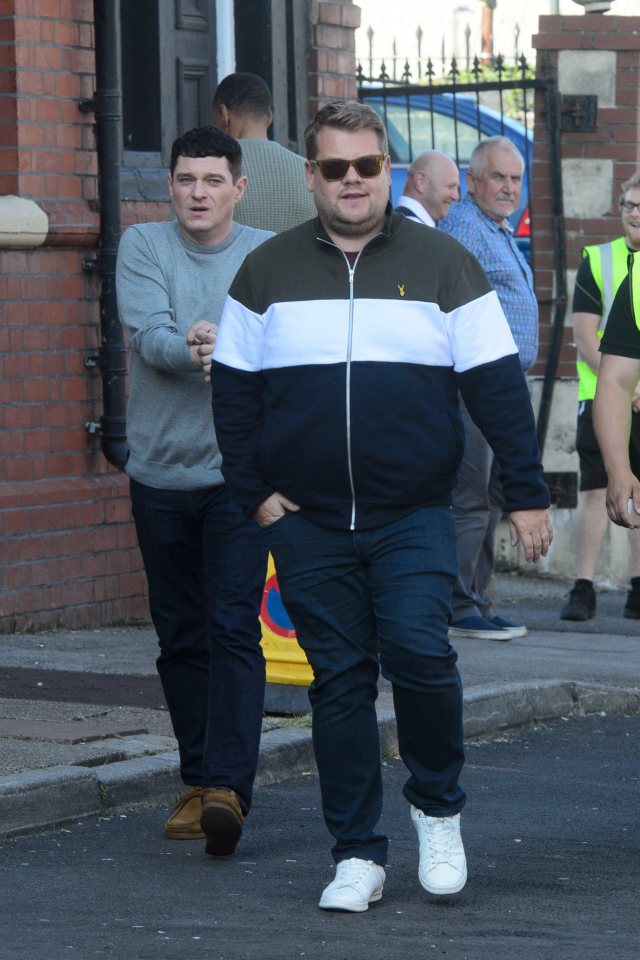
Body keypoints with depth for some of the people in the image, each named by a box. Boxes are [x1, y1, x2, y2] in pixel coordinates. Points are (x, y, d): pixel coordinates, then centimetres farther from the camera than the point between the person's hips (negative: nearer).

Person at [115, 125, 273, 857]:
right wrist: (204, 348, -28)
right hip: (161, 468, 2)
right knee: (180, 634, 9)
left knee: (233, 628, -13)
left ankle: (228, 786, -19)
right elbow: (149, 336, -11)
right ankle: (199, 782, 20)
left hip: (240, 471, -2)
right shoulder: (143, 248, 2)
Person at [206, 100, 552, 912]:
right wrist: (253, 492, 1)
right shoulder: (268, 272, 7)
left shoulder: (441, 265, 4)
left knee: (418, 651, -17)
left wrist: (526, 493, -2)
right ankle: (356, 855, 10)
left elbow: (497, 385, 3)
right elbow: (233, 389, 11)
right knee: (338, 680, 3)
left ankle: (437, 806, 7)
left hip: (414, 518, -2)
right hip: (307, 522, 2)